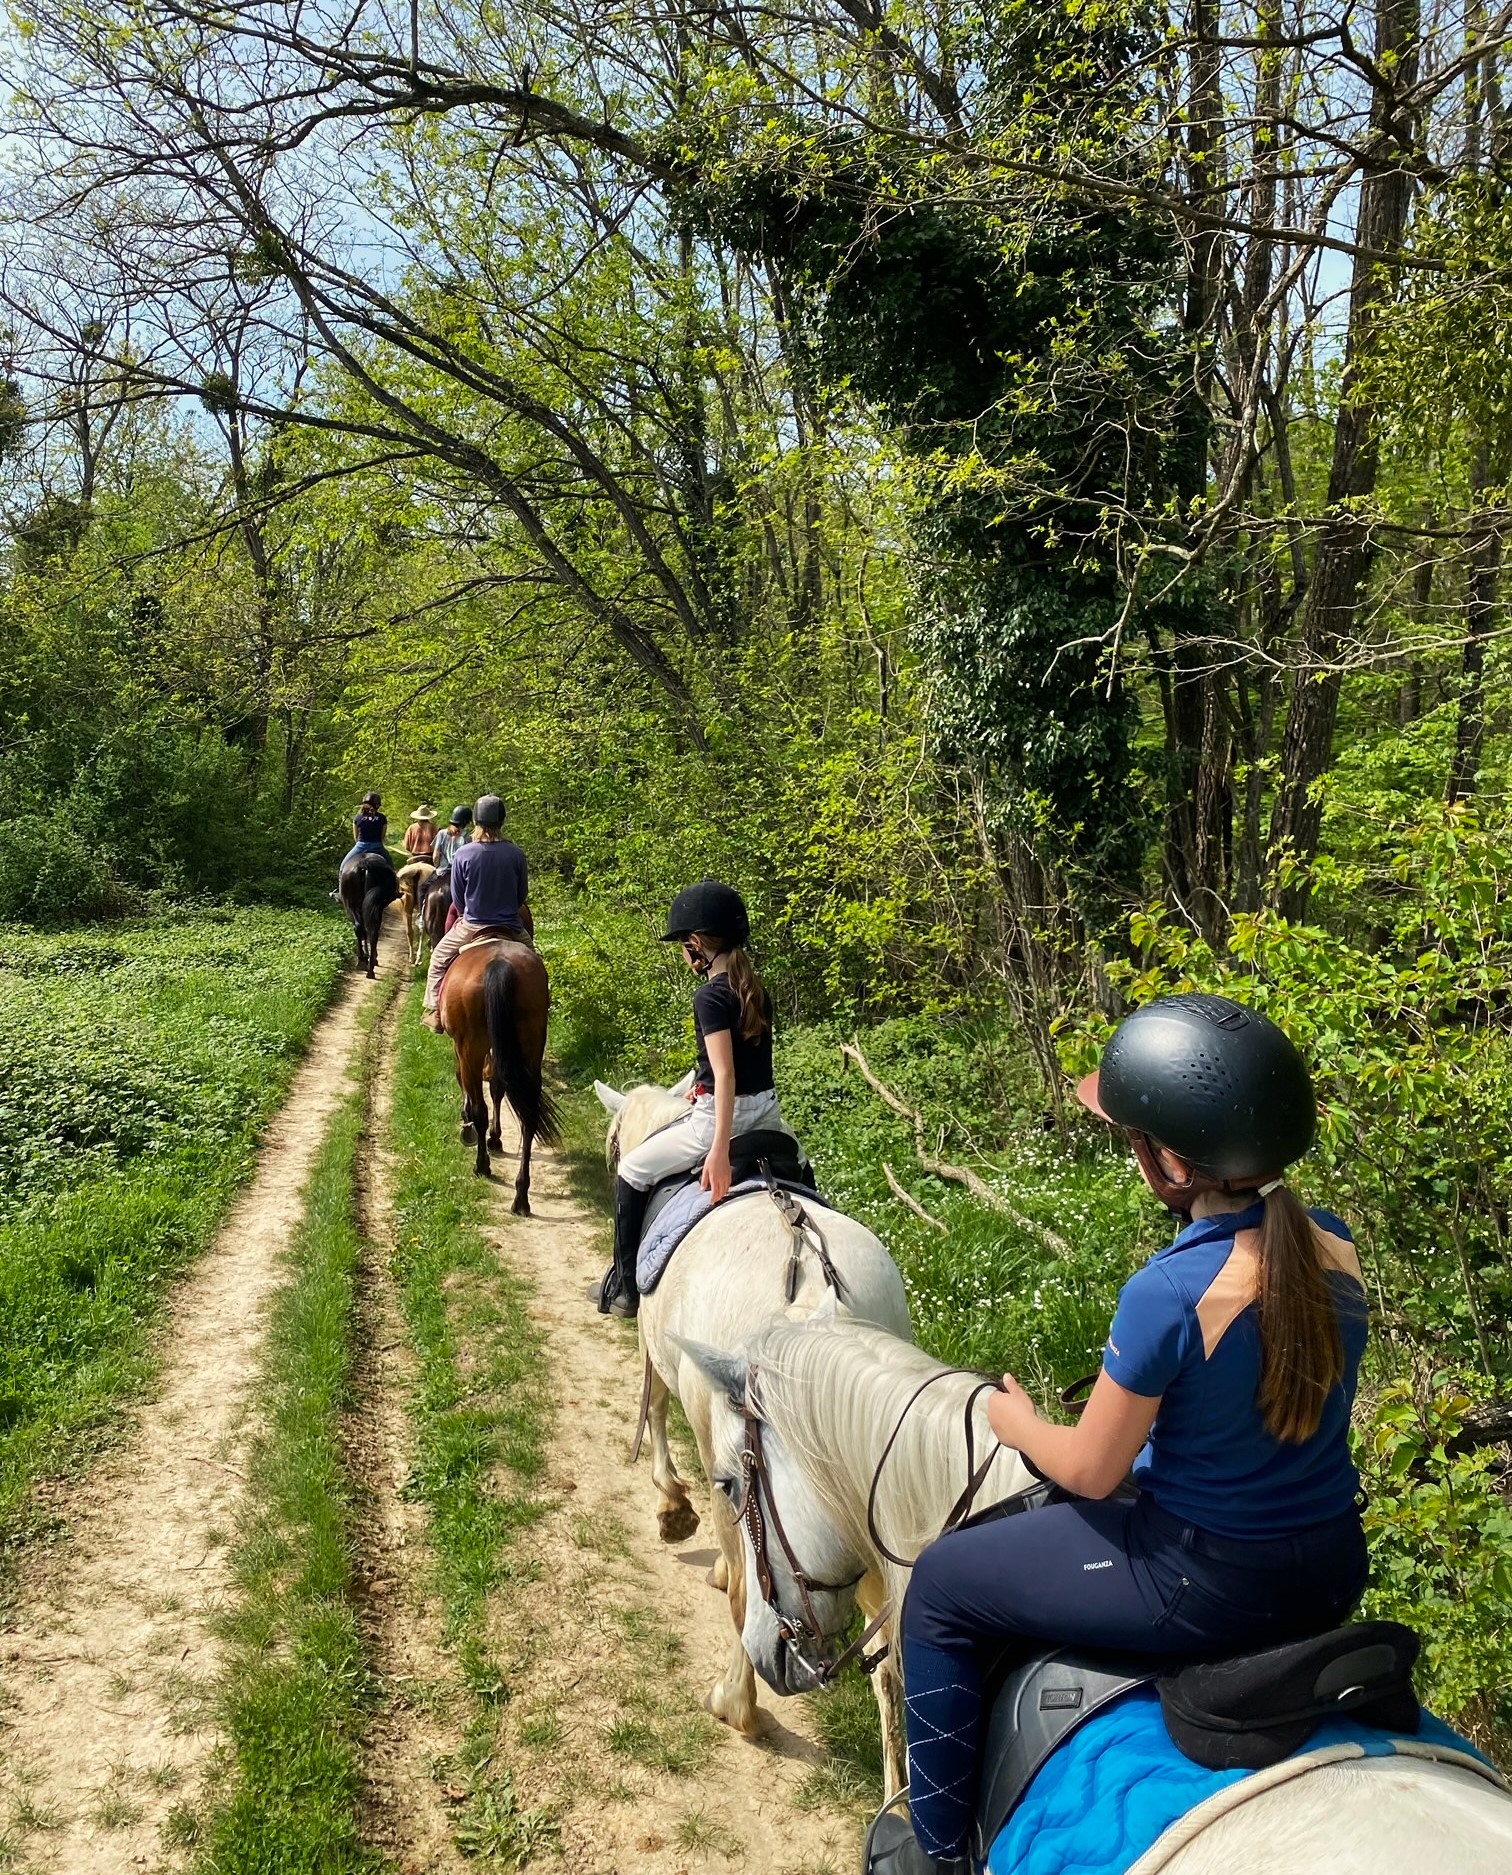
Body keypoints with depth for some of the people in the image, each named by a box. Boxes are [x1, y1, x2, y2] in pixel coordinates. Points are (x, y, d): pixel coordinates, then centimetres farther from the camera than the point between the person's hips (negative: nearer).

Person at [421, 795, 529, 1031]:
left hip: (472, 927, -1)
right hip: (511, 928, 1)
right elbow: (522, 895, 2)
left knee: (439, 959, 22)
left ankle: (435, 1012, 21)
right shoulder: (516, 854, -9)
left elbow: (457, 899, -3)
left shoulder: (462, 855, -13)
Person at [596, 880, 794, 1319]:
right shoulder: (755, 988, 7)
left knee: (634, 1170, 9)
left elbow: (725, 1076, -25)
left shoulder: (710, 995, -17)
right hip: (766, 1110, 7)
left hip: (722, 1117, -7)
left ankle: (625, 1286, 14)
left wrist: (719, 1150, -29)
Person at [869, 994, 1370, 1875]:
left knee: (942, 1586, 13)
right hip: (1335, 1571, 7)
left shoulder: (1170, 1291, -29)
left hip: (1203, 1584, -7)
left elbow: (1089, 1472, -17)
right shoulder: (1334, 1242, -10)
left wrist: (1020, 1423, 2)